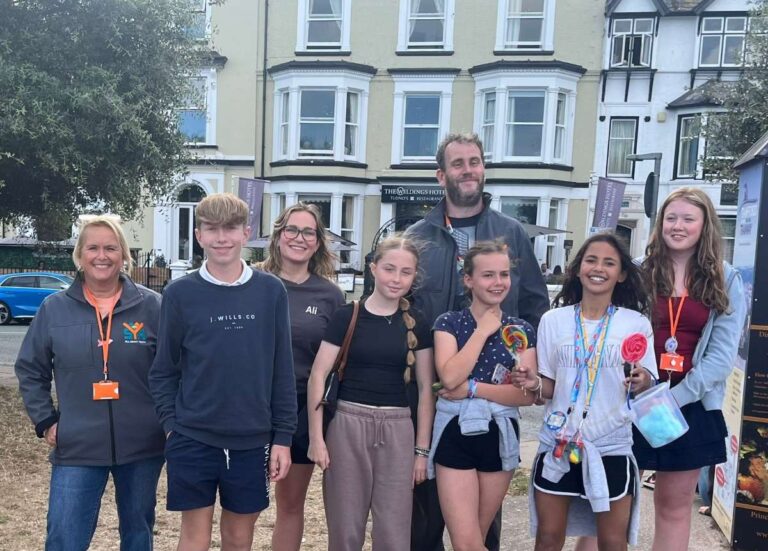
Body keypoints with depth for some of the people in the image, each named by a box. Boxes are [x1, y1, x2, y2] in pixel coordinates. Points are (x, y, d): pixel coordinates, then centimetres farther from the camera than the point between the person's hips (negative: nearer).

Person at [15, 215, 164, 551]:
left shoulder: (150, 305, -4)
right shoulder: (55, 308, 0)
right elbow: (30, 370, 9)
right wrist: (45, 422, 2)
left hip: (142, 446, 0)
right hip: (77, 448, 1)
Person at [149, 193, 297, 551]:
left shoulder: (271, 291, 0)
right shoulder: (180, 294, -3)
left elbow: (282, 370, 2)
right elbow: (163, 370, 3)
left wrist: (283, 436, 0)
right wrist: (171, 423, -6)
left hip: (252, 441, 1)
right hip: (192, 440, -1)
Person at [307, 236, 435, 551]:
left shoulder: (417, 325, 4)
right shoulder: (347, 316, -3)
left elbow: (426, 387, 6)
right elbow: (318, 376, -3)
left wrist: (422, 448, 3)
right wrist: (316, 436, -7)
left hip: (397, 429, 2)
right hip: (348, 424, -1)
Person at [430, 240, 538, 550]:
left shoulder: (521, 330, 3)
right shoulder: (449, 323, -2)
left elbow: (528, 395, -6)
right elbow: (450, 377, -19)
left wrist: (472, 389, -16)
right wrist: (483, 330, -12)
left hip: (500, 438, 2)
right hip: (456, 436, -2)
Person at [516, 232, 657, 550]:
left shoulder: (637, 323, -2)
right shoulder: (553, 320, 1)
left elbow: (647, 385, 0)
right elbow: (549, 388, 5)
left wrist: (642, 382, -21)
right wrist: (533, 382, -15)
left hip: (612, 447, -1)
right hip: (558, 444, 1)